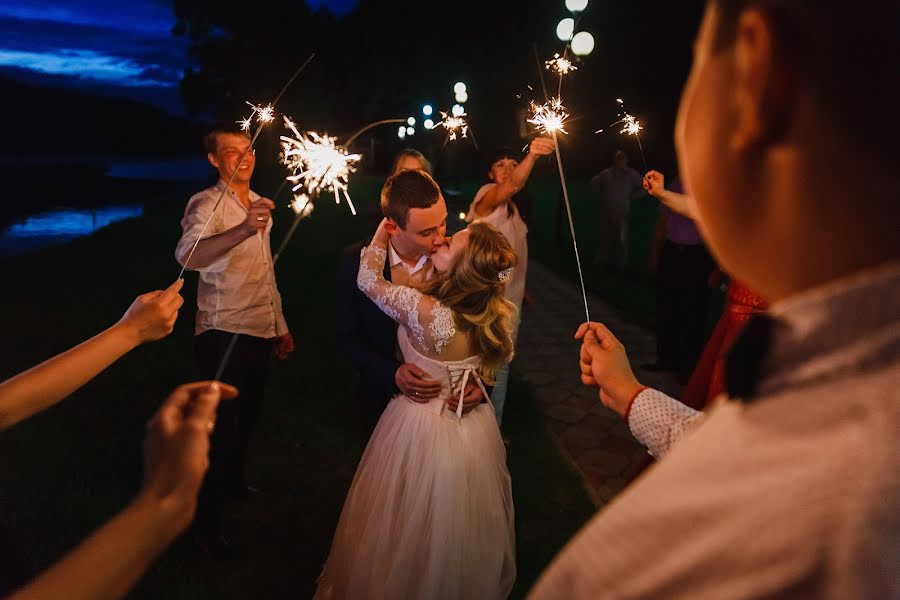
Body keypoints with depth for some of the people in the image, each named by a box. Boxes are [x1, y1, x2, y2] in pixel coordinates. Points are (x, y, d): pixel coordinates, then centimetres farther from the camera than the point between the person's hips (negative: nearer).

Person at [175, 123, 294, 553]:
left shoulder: (259, 204, 12)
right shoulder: (206, 204, -14)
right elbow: (187, 255, -37)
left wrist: (281, 326, 22)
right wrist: (242, 231, -54)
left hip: (260, 331, 8)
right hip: (223, 333, -7)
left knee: (248, 417, 21)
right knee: (223, 427, -1)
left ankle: (233, 483, 45)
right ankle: (208, 521, 15)